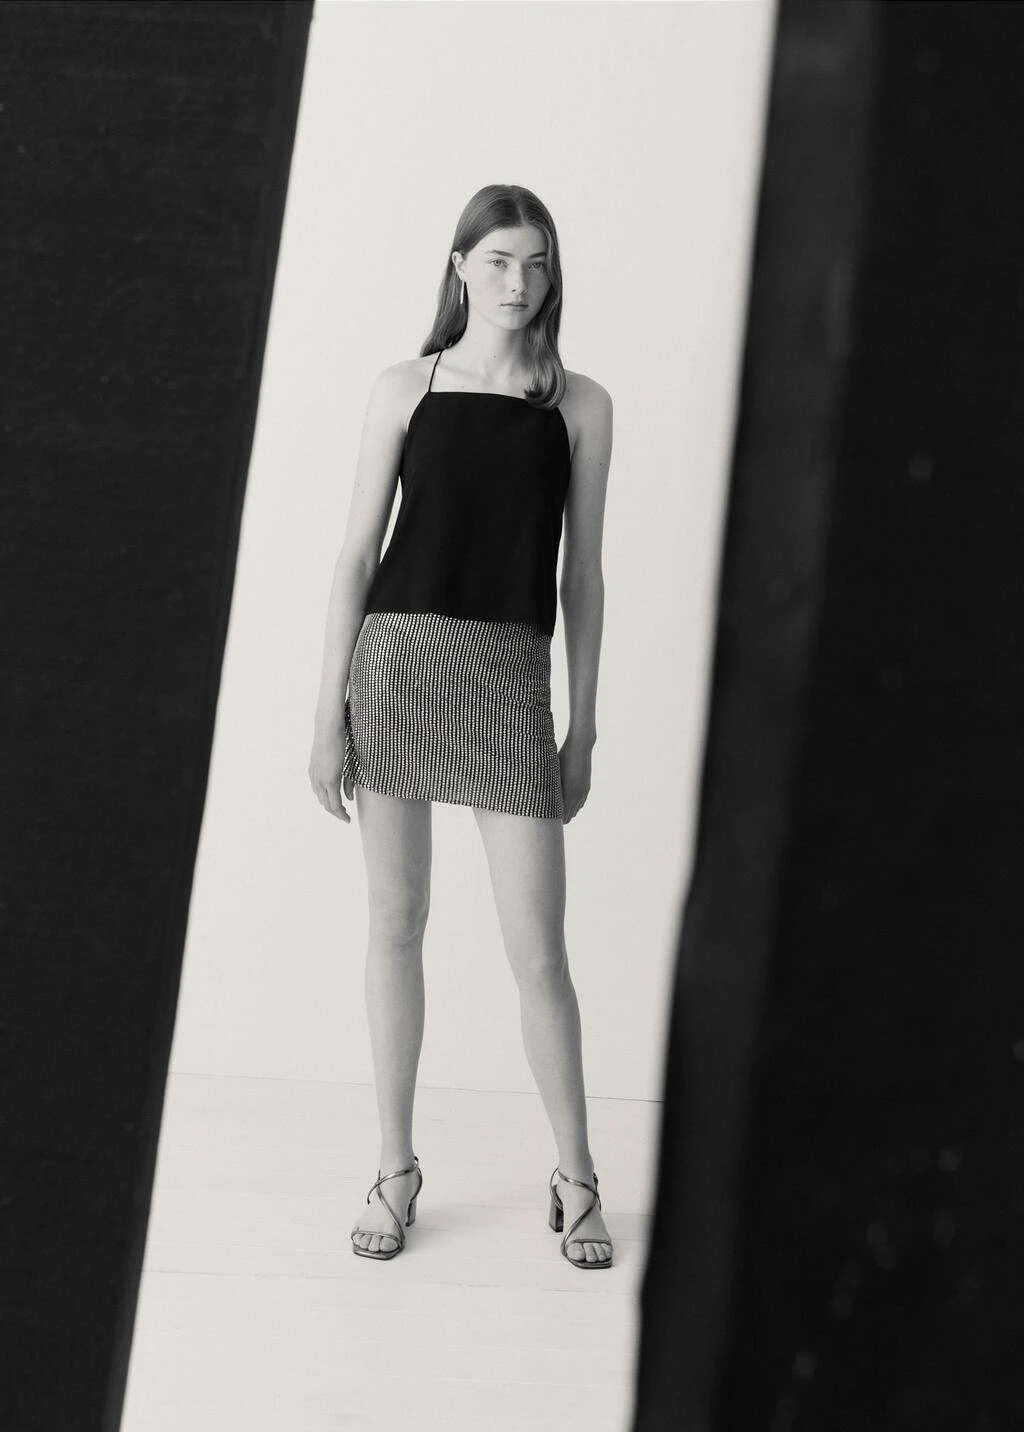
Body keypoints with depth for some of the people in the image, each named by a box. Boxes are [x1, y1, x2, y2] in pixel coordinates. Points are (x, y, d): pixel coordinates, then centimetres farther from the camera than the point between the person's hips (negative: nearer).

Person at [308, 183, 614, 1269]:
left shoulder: (580, 406, 7)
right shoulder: (405, 389, 6)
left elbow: (581, 576, 8)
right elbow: (358, 553, 5)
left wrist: (583, 727, 7)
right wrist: (328, 717, 0)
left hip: (511, 678, -1)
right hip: (397, 658, 1)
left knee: (538, 950, -1)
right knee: (396, 922, 8)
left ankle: (575, 1178, 18)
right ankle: (396, 1168, 23)